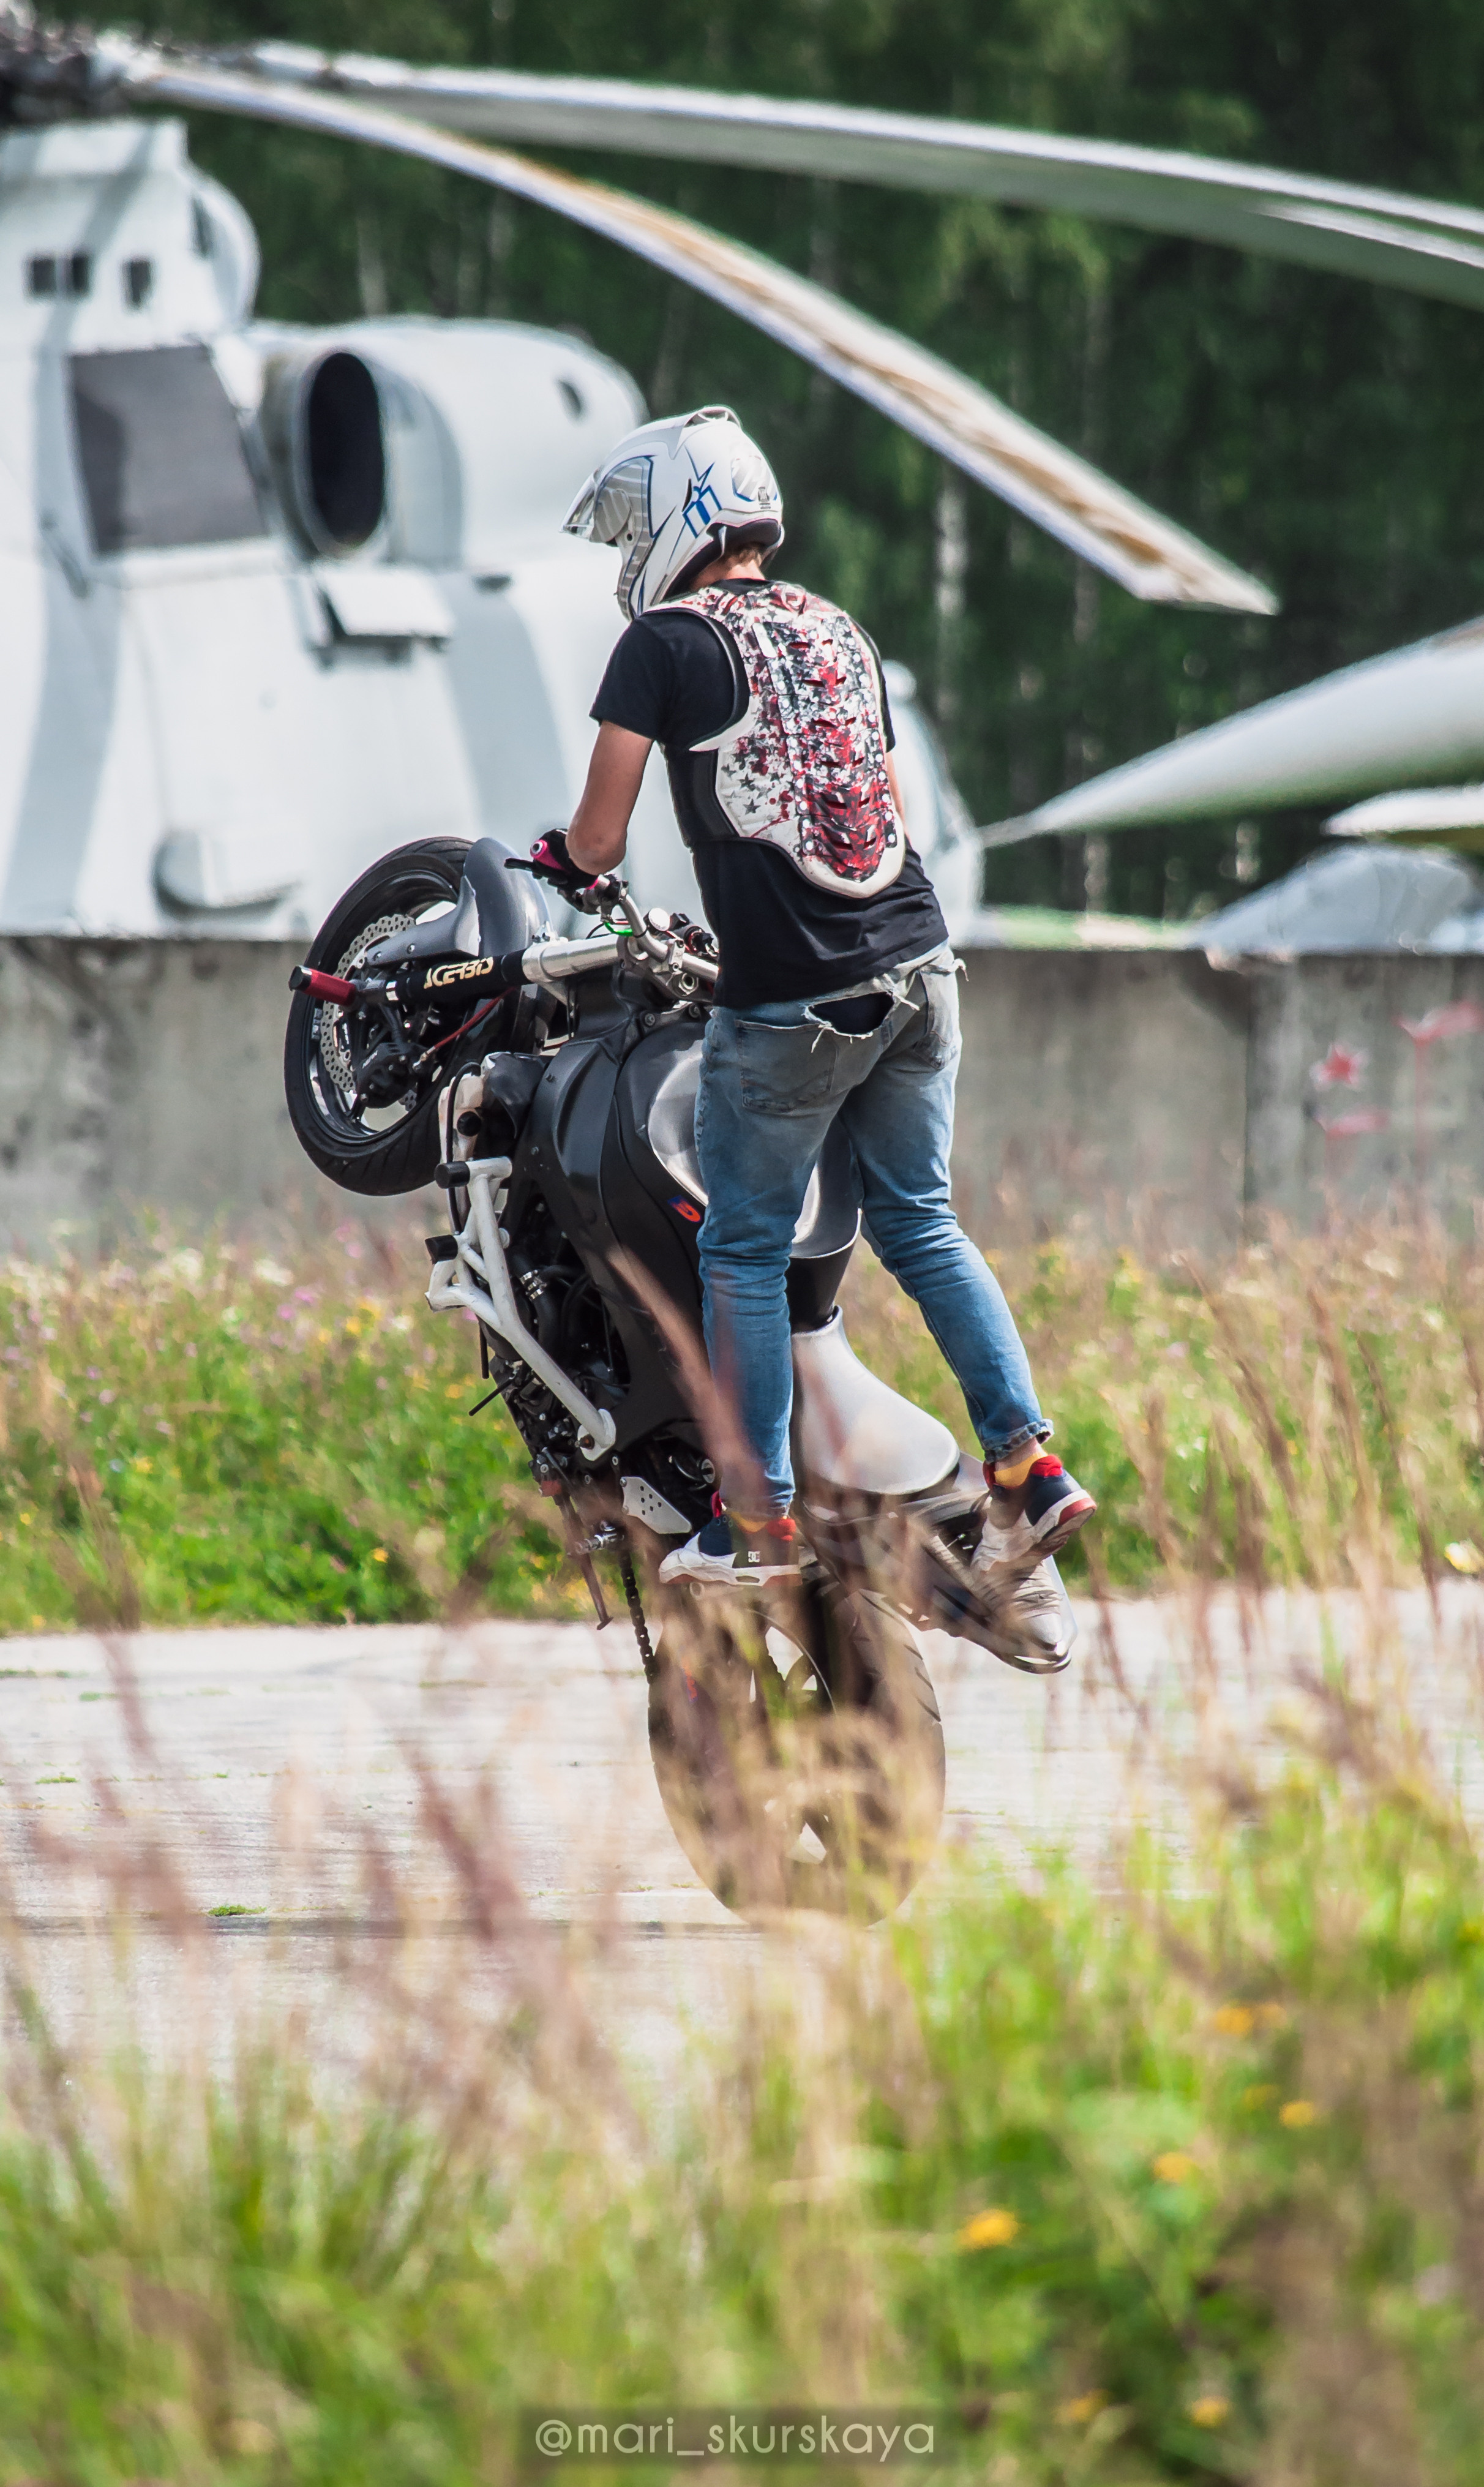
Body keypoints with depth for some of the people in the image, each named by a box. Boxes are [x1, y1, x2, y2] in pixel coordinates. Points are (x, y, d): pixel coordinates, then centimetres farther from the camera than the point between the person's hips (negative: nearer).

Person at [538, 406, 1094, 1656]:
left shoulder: (667, 642, -4)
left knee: (745, 1252, 8)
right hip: (916, 964, 6)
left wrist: (561, 862, 19)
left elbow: (598, 838, -4)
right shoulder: (841, 632, 15)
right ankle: (1028, 1467, 5)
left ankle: (759, 1519, 11)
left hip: (787, 997, -6)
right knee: (920, 1223, 16)